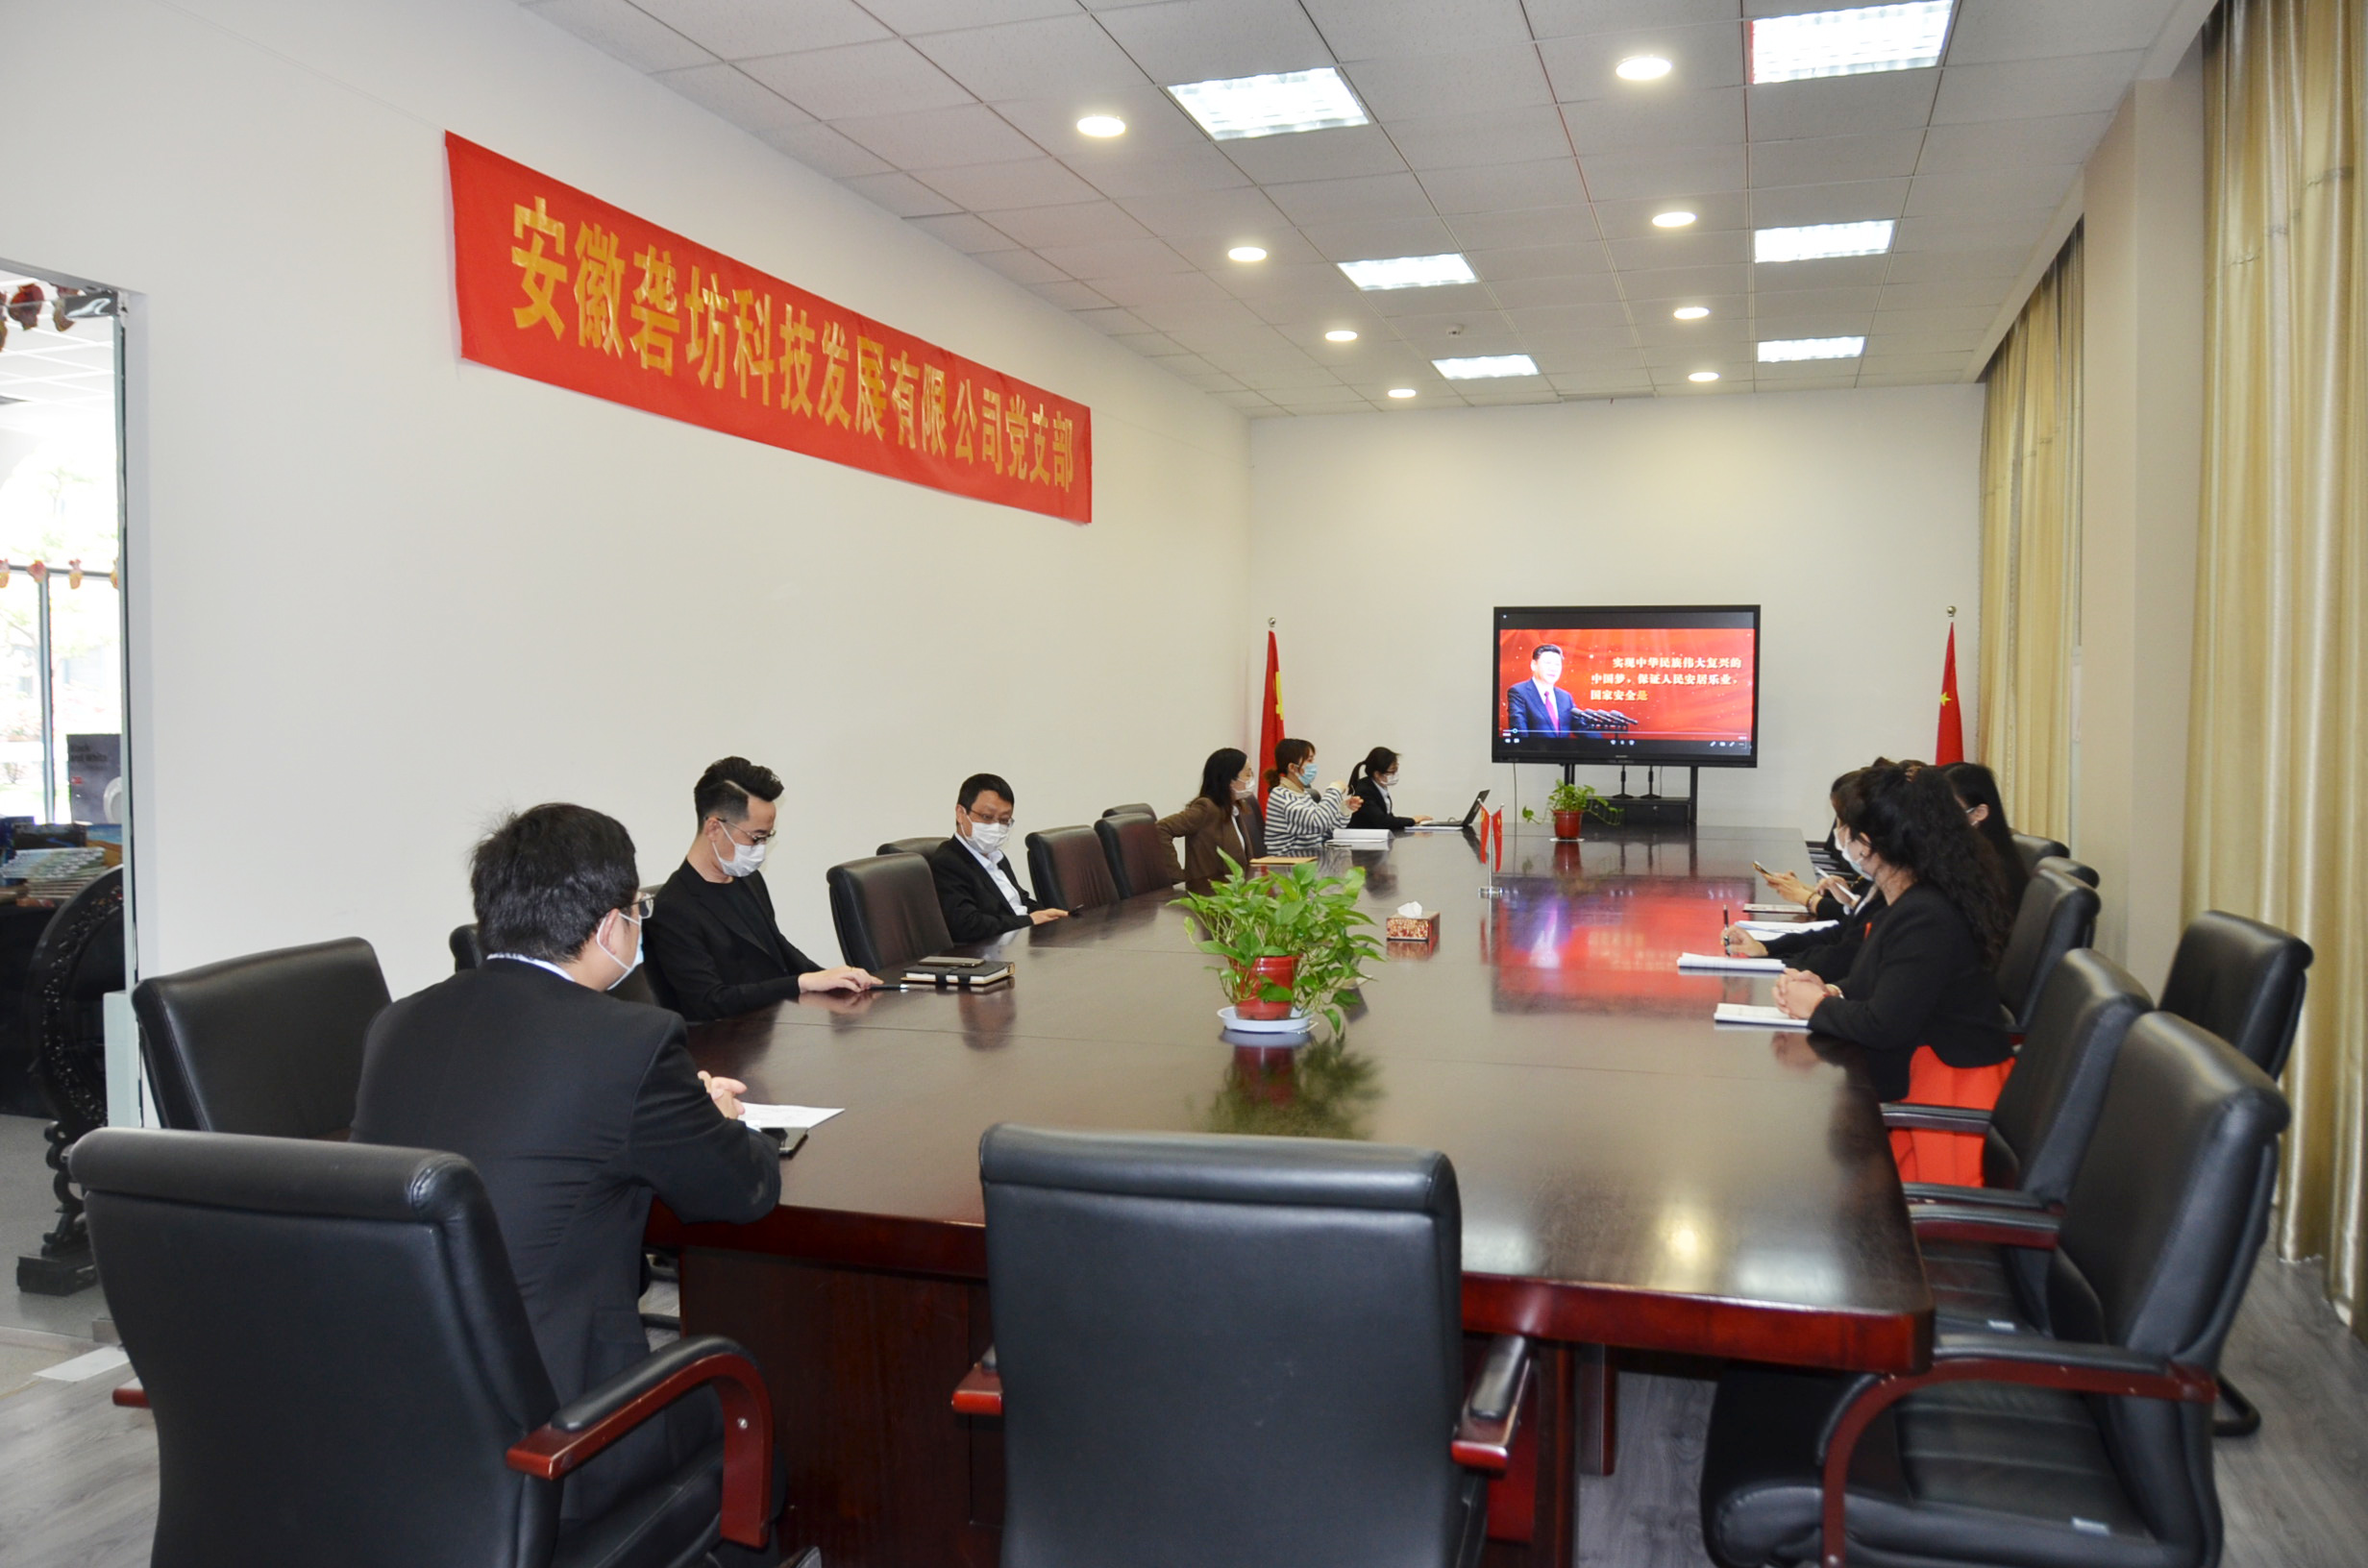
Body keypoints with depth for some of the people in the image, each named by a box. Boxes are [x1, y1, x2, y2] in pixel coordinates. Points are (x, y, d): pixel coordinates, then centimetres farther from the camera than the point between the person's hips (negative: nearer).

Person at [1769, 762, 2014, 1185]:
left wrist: (1817, 1007, -9)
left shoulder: (1926, 919, -23)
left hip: (1951, 1098, -9)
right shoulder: (1912, 901, 9)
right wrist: (1831, 991, -1)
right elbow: (1888, 987, 19)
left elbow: (1884, 1025, -26)